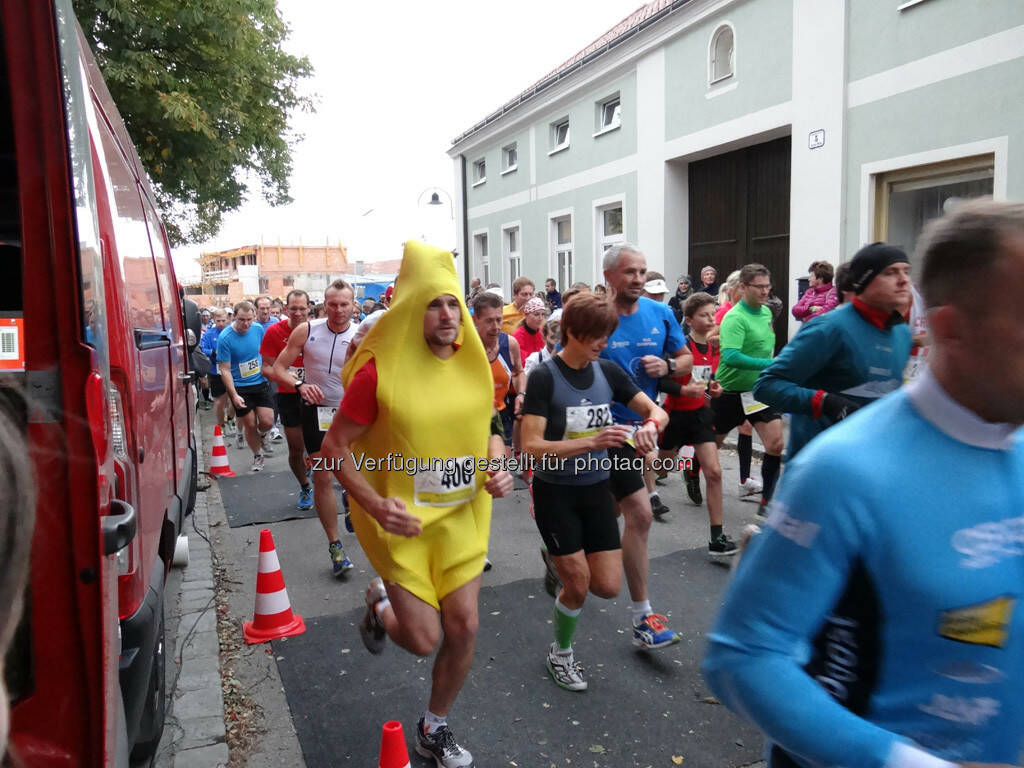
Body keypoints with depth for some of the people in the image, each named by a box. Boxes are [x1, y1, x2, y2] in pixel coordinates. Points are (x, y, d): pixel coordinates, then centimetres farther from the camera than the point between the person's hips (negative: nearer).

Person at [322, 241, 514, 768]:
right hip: (402, 520, -4)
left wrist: (496, 467, -9)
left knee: (463, 627, 7)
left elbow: (488, 429, 12)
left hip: (460, 514, 5)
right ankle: (380, 605, 38)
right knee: (423, 639, 0)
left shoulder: (474, 366, -2)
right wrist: (375, 505, -25)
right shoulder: (380, 372, -18)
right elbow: (335, 446, -12)